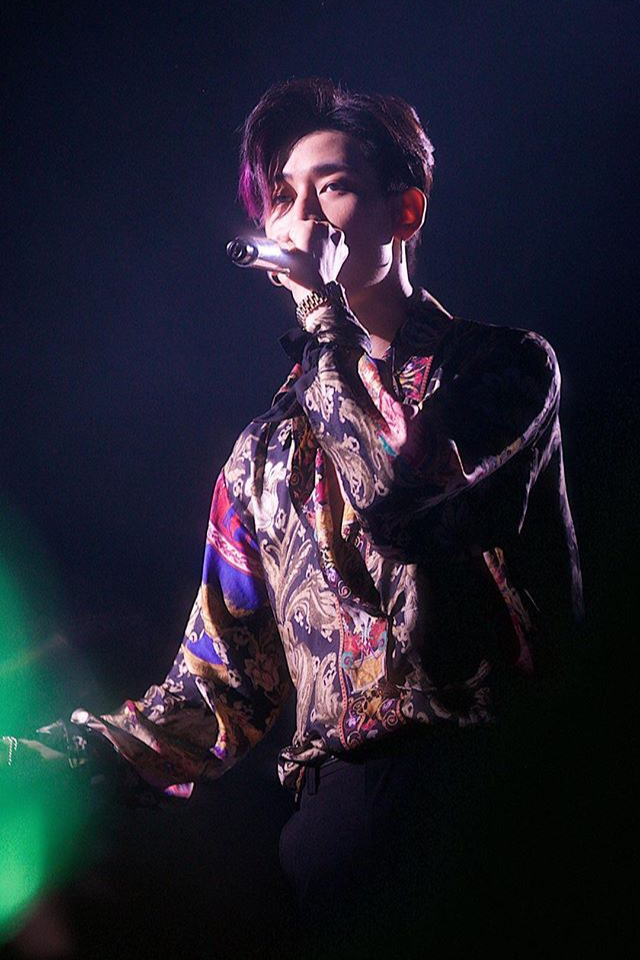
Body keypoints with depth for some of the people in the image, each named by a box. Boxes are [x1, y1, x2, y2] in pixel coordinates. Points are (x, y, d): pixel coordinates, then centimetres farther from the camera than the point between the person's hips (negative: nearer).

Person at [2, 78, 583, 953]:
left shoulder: (508, 366, 10)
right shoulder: (266, 451, 20)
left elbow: (409, 502, -12)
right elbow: (224, 681, 16)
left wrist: (323, 309, -3)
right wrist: (72, 758, 1)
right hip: (360, 792, 3)